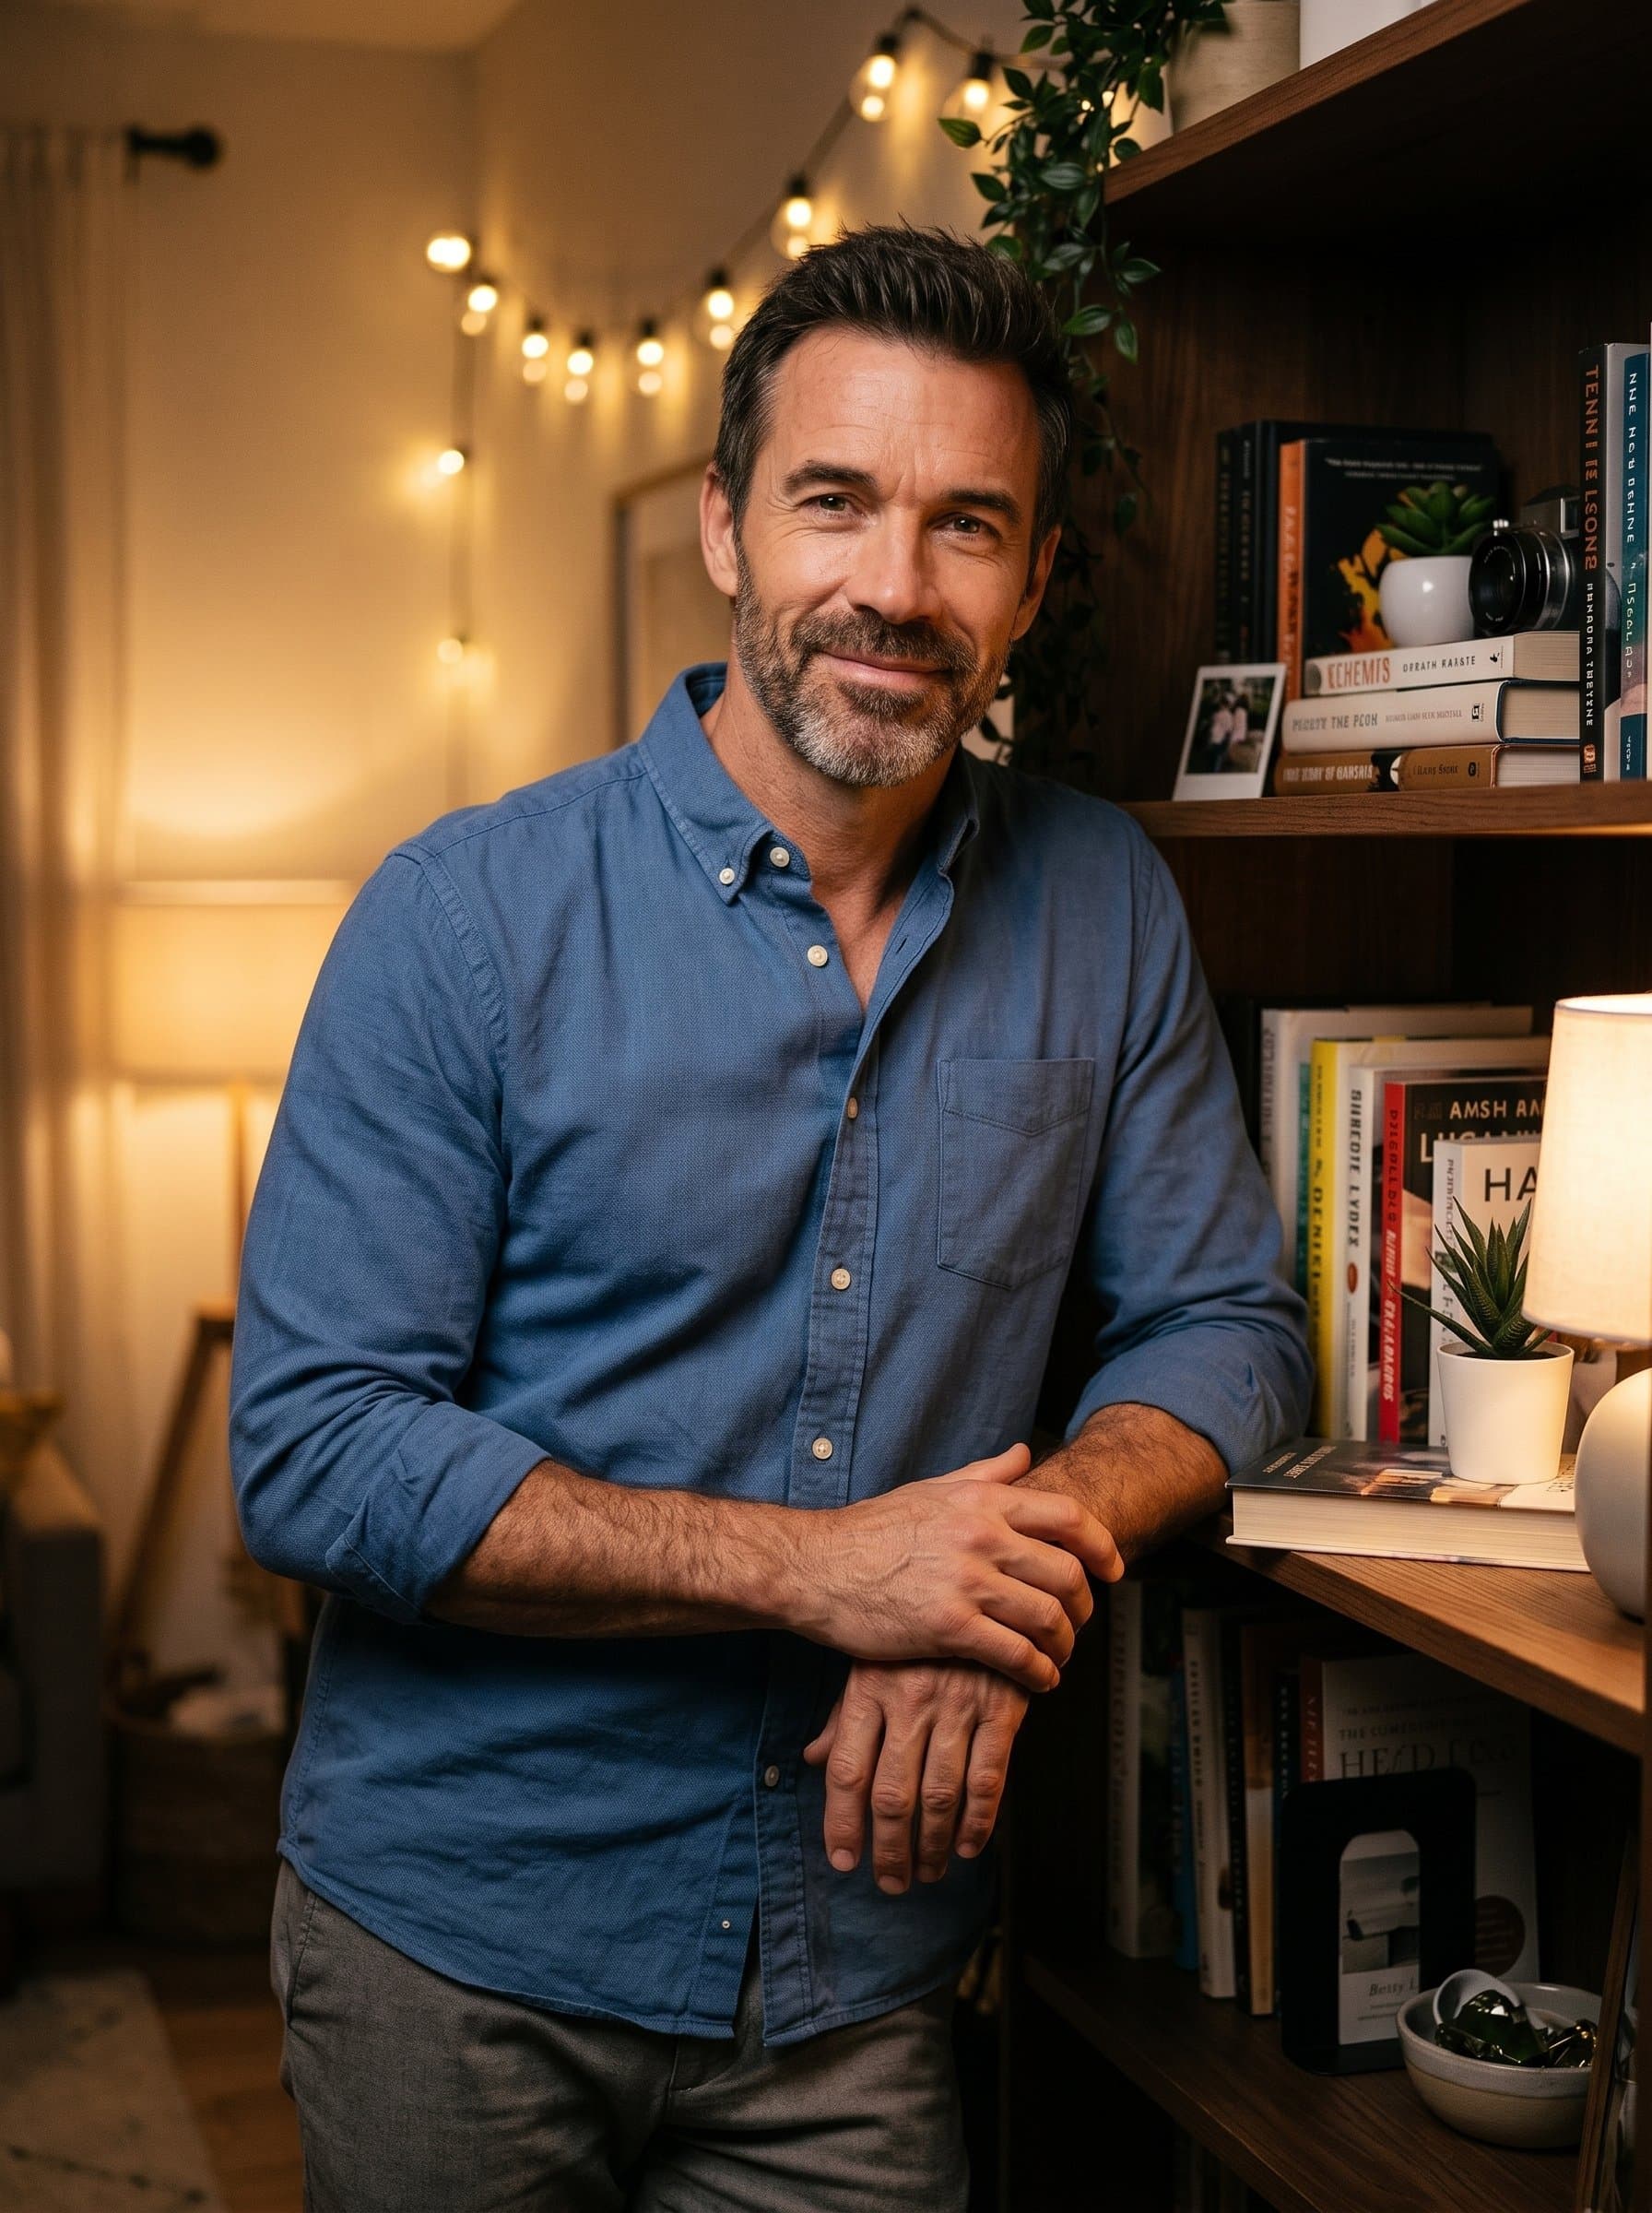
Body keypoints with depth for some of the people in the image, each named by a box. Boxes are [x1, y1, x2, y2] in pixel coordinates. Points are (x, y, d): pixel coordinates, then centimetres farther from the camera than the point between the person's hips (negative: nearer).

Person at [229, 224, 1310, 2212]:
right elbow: (312, 1454, -15)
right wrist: (818, 1567, -22)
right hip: (459, 1937, -1)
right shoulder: (466, 914, -12)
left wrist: (1016, 1563, -16)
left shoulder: (1103, 909, -1)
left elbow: (1221, 1325, 5)